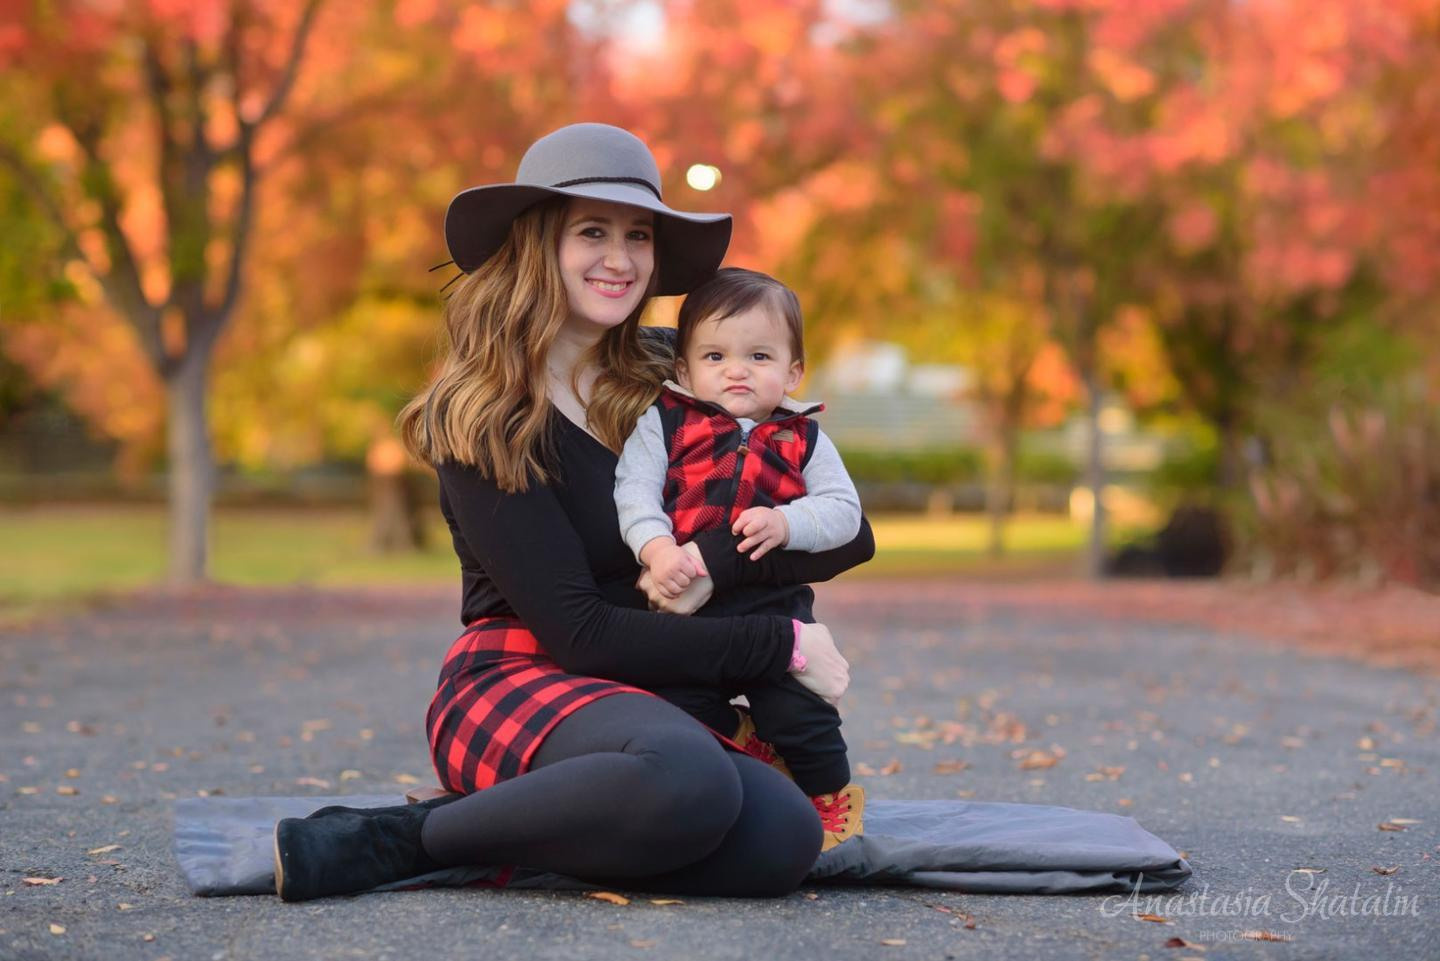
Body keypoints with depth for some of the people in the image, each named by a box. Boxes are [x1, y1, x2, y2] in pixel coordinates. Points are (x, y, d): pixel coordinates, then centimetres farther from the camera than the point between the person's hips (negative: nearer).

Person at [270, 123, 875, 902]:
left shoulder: (667, 386, 9)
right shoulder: (480, 419, -5)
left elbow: (849, 533, 4)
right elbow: (581, 633, -12)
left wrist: (716, 560, -14)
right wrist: (780, 644, -11)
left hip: (648, 705, 5)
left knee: (783, 837, -30)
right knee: (687, 782, -39)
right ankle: (413, 835, -19)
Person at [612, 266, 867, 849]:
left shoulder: (803, 441, 9)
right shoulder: (664, 423, 5)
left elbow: (843, 510, 3)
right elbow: (634, 490, -5)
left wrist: (786, 523, -16)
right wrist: (656, 547, -23)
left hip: (775, 609, 0)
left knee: (801, 720, -7)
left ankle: (829, 795, 22)